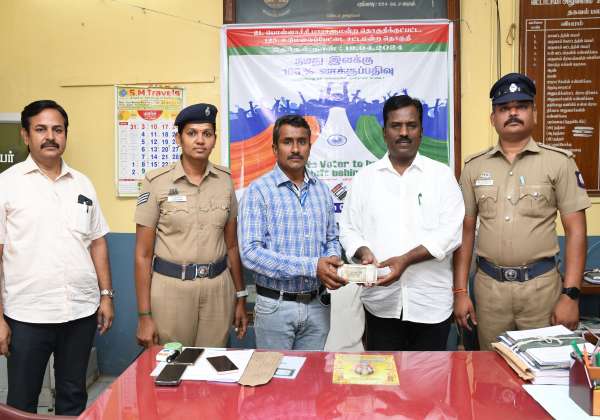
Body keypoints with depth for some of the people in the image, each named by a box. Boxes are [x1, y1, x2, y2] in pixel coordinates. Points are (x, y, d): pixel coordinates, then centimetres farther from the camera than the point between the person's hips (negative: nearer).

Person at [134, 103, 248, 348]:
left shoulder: (225, 180, 4)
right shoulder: (156, 182, -6)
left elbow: (232, 245, 10)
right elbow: (143, 254, -4)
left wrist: (241, 298, 10)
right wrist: (144, 316, -6)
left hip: (218, 288, 3)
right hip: (171, 287, -2)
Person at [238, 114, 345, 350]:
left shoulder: (322, 190, 7)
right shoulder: (258, 191, -9)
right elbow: (250, 253, -18)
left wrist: (332, 262, -8)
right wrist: (312, 267, -22)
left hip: (317, 306, 4)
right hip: (275, 306, -4)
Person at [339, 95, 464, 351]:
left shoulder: (442, 175, 1)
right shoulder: (365, 177, 7)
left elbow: (450, 232, -8)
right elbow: (348, 229, 7)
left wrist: (405, 259, -19)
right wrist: (364, 252, -14)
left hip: (430, 300, -1)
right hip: (381, 300, 1)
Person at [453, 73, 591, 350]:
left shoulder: (559, 162, -2)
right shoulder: (474, 166, 5)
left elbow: (575, 231, -3)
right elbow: (465, 229, 7)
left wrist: (570, 295, -9)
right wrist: (460, 291, 3)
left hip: (541, 285, -2)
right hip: (488, 286, 2)